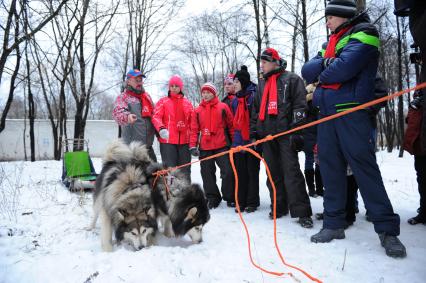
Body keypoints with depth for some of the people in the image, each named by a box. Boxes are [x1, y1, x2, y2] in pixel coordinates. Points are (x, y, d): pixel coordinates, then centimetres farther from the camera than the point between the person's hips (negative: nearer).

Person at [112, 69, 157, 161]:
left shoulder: (147, 96, 18)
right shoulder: (123, 97, -3)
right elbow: (118, 112, -22)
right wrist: (127, 116, -44)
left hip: (148, 145, 7)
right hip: (132, 145, -6)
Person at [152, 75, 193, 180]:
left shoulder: (187, 103, 14)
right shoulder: (163, 101, 5)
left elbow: (192, 121, 16)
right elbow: (156, 117, -7)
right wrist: (161, 128, -26)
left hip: (184, 141, 3)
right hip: (167, 141, -3)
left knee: (185, 170, 10)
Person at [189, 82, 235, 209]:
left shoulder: (223, 107, 3)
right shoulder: (198, 110, 9)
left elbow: (231, 125, 4)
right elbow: (194, 129, 7)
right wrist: (193, 145, -1)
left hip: (222, 146, -2)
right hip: (204, 148, 2)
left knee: (228, 171, -3)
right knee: (207, 174, 7)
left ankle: (230, 197, 14)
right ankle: (212, 198, 22)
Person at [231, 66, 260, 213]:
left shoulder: (254, 96, -8)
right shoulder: (235, 100, 15)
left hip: (252, 141, -7)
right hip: (239, 142, 7)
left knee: (252, 172, 3)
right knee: (241, 173, 9)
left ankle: (252, 202, 13)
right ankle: (241, 202, 18)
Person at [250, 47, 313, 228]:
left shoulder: (291, 79, 5)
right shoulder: (262, 84, 23)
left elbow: (300, 106, -6)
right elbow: (256, 110, 23)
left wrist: (297, 131, -15)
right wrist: (254, 133, 15)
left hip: (285, 133, -6)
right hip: (266, 134, 6)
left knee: (292, 172, -11)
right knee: (273, 173, 8)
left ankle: (302, 212, -8)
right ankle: (279, 207, 17)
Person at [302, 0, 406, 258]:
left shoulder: (363, 35, 0)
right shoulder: (331, 43, 24)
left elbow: (345, 67, -17)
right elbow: (307, 70, 10)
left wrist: (322, 75, 0)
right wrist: (326, 64, -8)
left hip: (352, 111, -7)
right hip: (327, 113, 7)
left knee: (364, 166, -8)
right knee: (330, 168, 5)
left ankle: (387, 229, 1)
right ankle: (334, 224, 12)